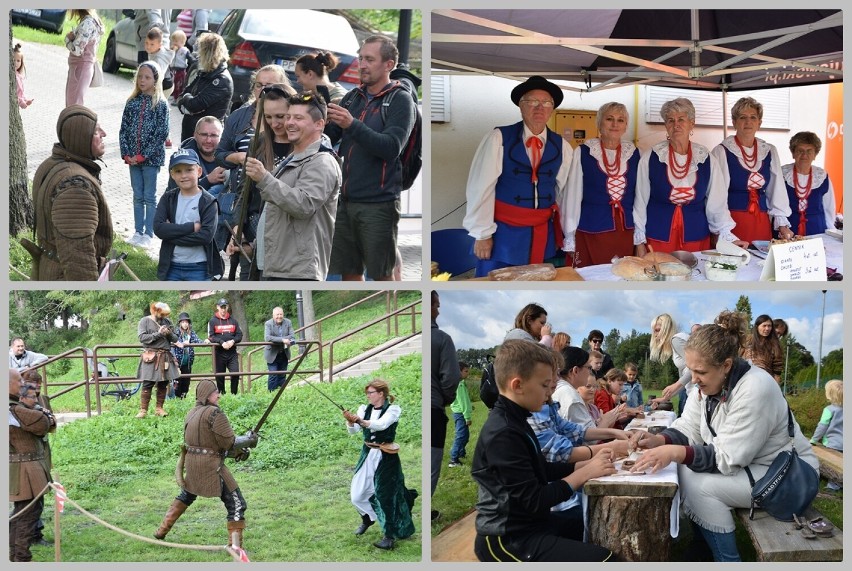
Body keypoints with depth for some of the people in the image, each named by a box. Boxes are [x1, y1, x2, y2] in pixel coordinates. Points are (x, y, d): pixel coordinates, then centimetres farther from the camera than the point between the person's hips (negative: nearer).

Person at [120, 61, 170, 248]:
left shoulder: (160, 104, -7)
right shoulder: (132, 102, 6)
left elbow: (162, 134, -11)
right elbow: (124, 129, 7)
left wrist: (143, 155, -13)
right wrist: (126, 154, -4)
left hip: (151, 157, -4)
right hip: (133, 157, 4)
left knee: (149, 196, 2)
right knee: (137, 196, 11)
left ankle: (148, 234, 9)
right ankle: (138, 232, 18)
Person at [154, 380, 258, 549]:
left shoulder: (192, 413, 11)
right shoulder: (215, 413, -15)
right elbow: (228, 442, -16)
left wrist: (236, 452, 13)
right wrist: (248, 439, 1)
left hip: (191, 464, 8)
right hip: (211, 465, -8)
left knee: (186, 496, 31)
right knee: (236, 504, -2)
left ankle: (161, 531, 37)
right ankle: (235, 545, -7)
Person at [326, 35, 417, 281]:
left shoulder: (400, 101, -5)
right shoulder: (353, 97, 12)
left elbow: (391, 147, -18)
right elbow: (329, 138, 10)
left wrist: (352, 125, -27)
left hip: (378, 203, -6)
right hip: (346, 200, 6)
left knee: (382, 275, 3)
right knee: (349, 272, 11)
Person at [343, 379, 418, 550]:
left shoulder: (393, 410, -9)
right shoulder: (364, 409, 5)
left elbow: (381, 424, -28)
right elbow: (354, 430, -7)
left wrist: (361, 421, -43)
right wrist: (350, 421, -30)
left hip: (386, 458, -5)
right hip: (367, 455, 5)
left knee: (385, 495, -6)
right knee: (357, 494, 7)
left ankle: (389, 536, 1)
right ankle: (367, 518, 37)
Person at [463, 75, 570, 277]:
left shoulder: (561, 146, 6)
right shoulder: (499, 138, -6)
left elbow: (566, 191, 9)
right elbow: (481, 186, -8)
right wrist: (482, 234, -10)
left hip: (545, 236, 4)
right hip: (503, 233, -3)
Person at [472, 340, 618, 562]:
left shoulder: (513, 421, 9)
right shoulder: (503, 434, -23)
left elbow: (542, 470, 16)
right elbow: (534, 501, -22)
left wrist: (587, 465, 3)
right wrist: (585, 473, -15)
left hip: (527, 524, 11)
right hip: (509, 539, -11)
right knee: (603, 559, -20)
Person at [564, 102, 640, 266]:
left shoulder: (633, 153, 8)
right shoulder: (583, 152, -1)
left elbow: (639, 193, 12)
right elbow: (573, 196, 0)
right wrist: (570, 239, -1)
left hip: (626, 231, 3)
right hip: (591, 231, -3)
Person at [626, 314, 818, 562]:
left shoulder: (755, 390, -29)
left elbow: (729, 458, -29)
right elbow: (687, 429, 0)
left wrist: (676, 452, -37)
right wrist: (659, 440, -20)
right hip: (744, 466, 9)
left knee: (698, 484, -24)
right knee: (681, 468, -6)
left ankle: (727, 559, -6)